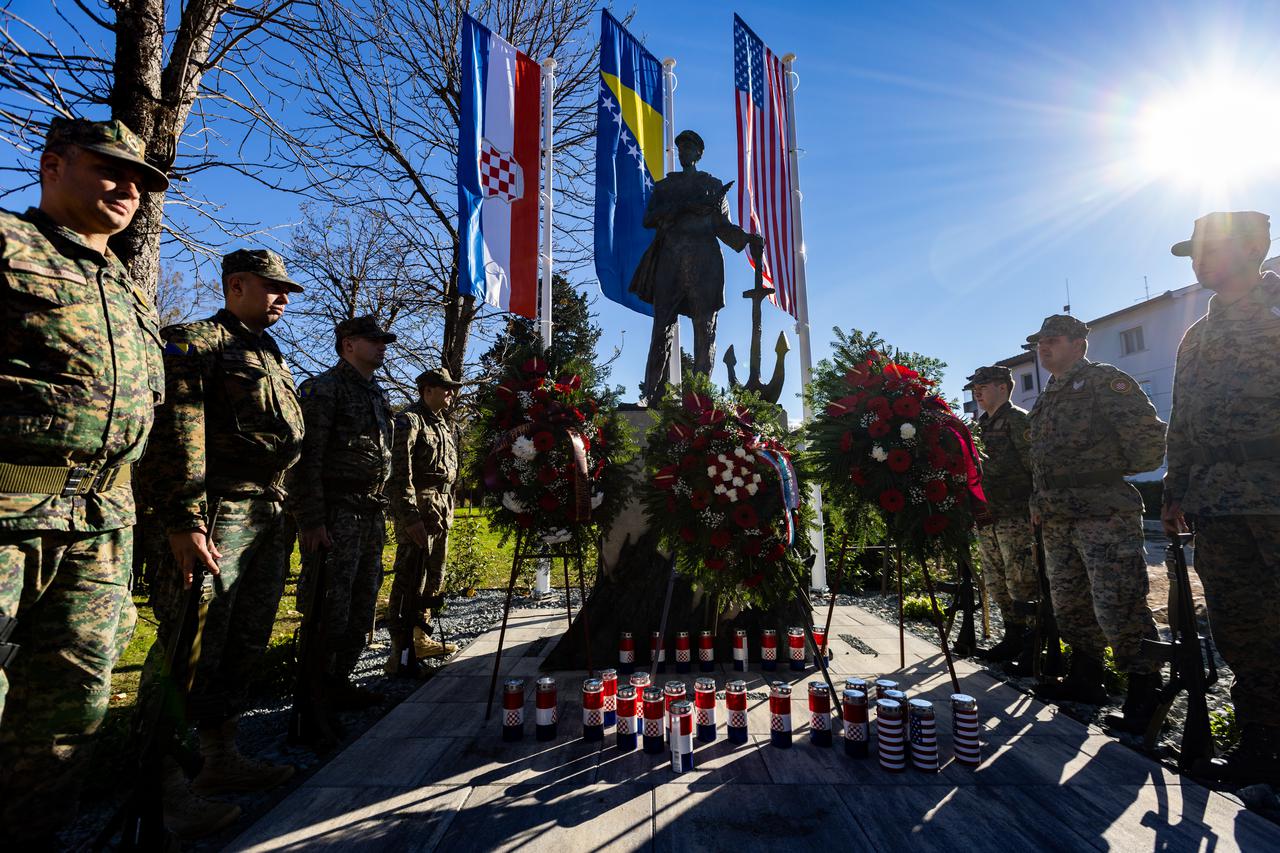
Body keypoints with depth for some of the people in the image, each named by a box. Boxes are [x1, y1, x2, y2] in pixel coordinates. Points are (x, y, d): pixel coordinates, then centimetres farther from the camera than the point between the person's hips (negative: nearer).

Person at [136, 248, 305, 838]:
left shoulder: (272, 360, 23)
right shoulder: (197, 343, -3)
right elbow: (175, 432, -15)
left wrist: (294, 516, 20)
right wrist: (183, 519, -22)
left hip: (272, 519, 9)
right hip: (219, 514, -9)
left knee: (246, 643, 13)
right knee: (190, 645, -5)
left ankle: (219, 757, 25)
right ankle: (163, 784, 5)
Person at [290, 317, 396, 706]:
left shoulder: (377, 395, 19)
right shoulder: (323, 389, -7)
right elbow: (307, 459, -15)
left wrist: (382, 514, 17)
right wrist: (311, 521, -20)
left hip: (371, 515, 9)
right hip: (336, 514, -8)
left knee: (362, 607, 13)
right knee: (330, 608, -4)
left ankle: (340, 680, 26)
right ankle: (317, 690, 11)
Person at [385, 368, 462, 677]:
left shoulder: (443, 426, 21)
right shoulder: (409, 421, -7)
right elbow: (399, 474, -16)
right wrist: (410, 517, -22)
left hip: (441, 511, 9)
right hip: (418, 510, -9)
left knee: (433, 579, 14)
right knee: (410, 581, -8)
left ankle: (419, 639, 27)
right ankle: (402, 655, -3)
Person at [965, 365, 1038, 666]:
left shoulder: (1018, 420, -5)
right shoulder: (982, 425, 19)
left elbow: (1034, 464, -12)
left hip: (1016, 516, -8)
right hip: (987, 518, 9)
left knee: (1021, 583, -7)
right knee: (996, 584, 12)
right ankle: (1013, 639, 22)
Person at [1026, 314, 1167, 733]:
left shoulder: (1105, 380, -3)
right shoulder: (1046, 401, 22)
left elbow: (1149, 433, -10)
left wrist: (1118, 471, 0)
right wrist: (1039, 502, 18)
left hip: (1103, 513, -8)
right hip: (1057, 519, 9)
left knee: (1119, 606, -9)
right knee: (1069, 604, 13)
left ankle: (1145, 696, 3)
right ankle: (1086, 679, 26)